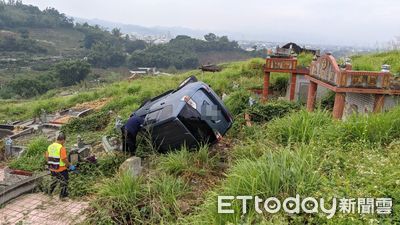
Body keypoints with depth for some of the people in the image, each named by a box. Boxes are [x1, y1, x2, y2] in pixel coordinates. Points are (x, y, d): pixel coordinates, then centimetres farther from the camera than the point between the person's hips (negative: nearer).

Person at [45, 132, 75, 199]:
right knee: (64, 182, 12)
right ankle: (62, 196, 20)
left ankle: (50, 192, 42)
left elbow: (47, 157, 8)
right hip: (61, 169, -7)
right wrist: (70, 166, -13)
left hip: (52, 168, 7)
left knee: (54, 180, 30)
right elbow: (64, 159, -25)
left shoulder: (50, 146, 1)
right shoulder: (61, 148, -22)